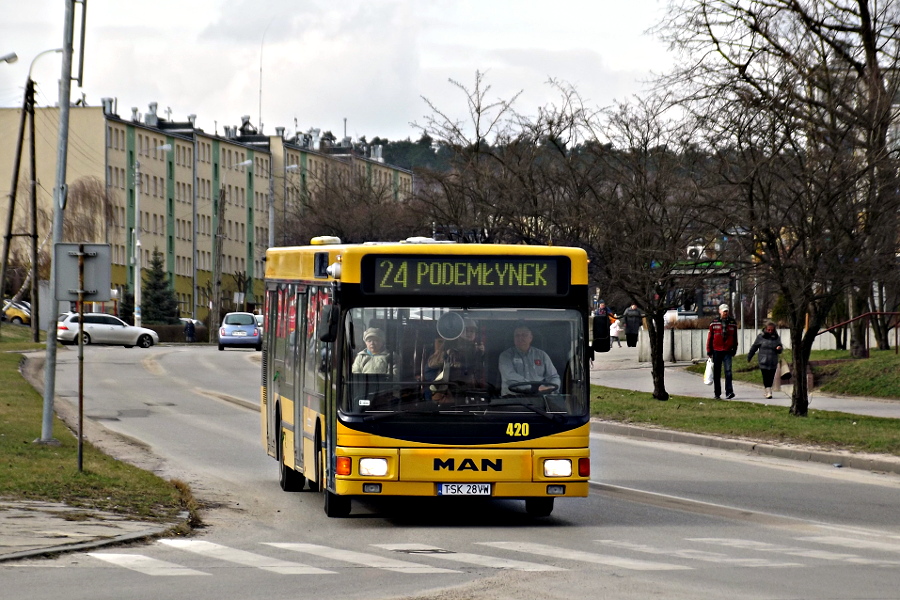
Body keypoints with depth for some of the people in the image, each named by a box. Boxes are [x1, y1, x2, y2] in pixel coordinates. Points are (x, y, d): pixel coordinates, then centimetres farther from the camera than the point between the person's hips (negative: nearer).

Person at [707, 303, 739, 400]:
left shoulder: (732, 323, 6)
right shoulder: (714, 323, 1)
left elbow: (735, 337, 12)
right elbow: (710, 337, 4)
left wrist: (734, 349, 8)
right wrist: (709, 351, 2)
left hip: (728, 351, 0)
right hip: (717, 351, 0)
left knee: (728, 371, -12)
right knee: (717, 373, 6)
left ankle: (729, 392, -16)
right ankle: (717, 394, 14)